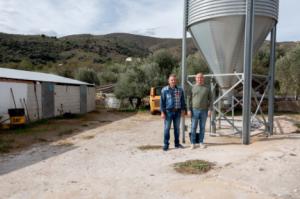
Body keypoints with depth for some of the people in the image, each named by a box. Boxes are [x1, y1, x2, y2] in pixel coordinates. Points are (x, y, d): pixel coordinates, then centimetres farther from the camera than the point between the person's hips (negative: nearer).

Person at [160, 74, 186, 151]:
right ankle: (166, 145, 9)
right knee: (167, 128, 0)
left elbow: (182, 101, 12)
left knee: (177, 128, 11)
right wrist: (162, 112, -8)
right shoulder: (164, 90, -3)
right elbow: (162, 102, -3)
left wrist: (183, 110, 5)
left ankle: (177, 143, 23)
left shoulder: (180, 90, 6)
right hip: (168, 111, -3)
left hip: (177, 111, 3)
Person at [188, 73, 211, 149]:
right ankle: (193, 143, 10)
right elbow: (189, 99, 1)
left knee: (202, 127, 7)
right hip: (195, 110, -1)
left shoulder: (206, 88, 6)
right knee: (193, 127, 2)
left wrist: (209, 110, -4)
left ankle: (201, 142, 18)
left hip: (204, 111, 1)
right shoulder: (192, 88, 4)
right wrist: (189, 110, -7)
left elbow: (210, 100, 5)